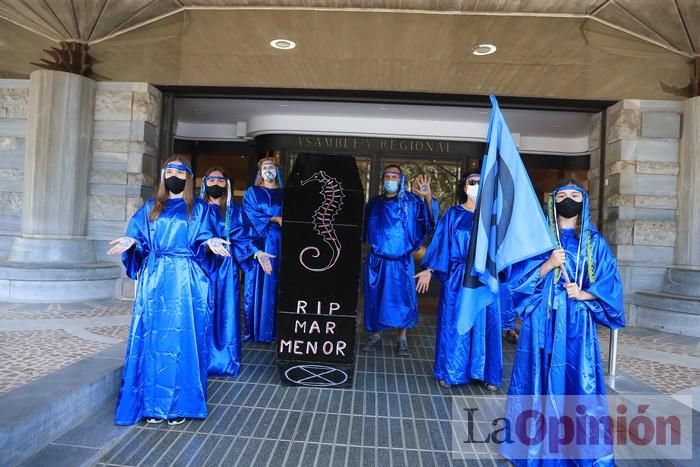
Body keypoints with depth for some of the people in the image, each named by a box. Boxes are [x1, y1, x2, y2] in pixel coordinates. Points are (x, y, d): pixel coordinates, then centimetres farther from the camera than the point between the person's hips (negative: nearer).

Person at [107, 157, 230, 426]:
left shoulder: (199, 208, 10)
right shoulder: (150, 207, 16)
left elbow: (202, 240, 3)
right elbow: (140, 239, 9)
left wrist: (210, 243, -19)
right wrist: (131, 241, -12)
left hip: (186, 280, -2)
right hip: (154, 279, 2)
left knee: (182, 338, -3)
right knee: (152, 337, 1)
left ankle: (179, 404, 5)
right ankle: (152, 404, 11)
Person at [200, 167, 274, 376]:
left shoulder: (234, 210, 10)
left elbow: (240, 238, 4)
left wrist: (256, 252, -10)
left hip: (226, 266, 1)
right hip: (201, 265, 0)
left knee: (225, 311, 1)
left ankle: (224, 358, 12)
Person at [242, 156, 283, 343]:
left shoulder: (284, 194, 13)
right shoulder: (252, 192, 8)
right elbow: (250, 215, -4)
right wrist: (274, 219, -10)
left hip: (277, 244, 1)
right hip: (258, 243, -1)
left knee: (273, 286, 0)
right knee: (256, 285, -2)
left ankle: (271, 330, 5)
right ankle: (253, 329, 4)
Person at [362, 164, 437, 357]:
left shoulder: (410, 201, -2)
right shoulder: (374, 203, 7)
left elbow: (430, 214, -18)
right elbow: (364, 230, 17)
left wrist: (428, 196, -34)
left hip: (401, 261, -2)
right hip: (376, 261, 2)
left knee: (402, 298, 0)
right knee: (375, 298, 7)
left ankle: (402, 340, 11)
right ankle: (375, 336, 20)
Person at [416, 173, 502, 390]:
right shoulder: (453, 214, 4)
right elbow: (441, 242, 2)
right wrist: (429, 270, -5)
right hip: (457, 277, -1)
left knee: (485, 325, 6)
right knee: (453, 324, 4)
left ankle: (487, 374, 19)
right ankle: (449, 372, 18)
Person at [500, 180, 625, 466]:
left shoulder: (595, 241, 8)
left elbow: (610, 284, 6)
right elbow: (520, 277, -1)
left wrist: (584, 294, -11)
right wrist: (548, 264, -16)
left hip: (577, 324, 1)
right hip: (543, 321, -1)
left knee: (580, 383, 1)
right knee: (542, 380, 3)